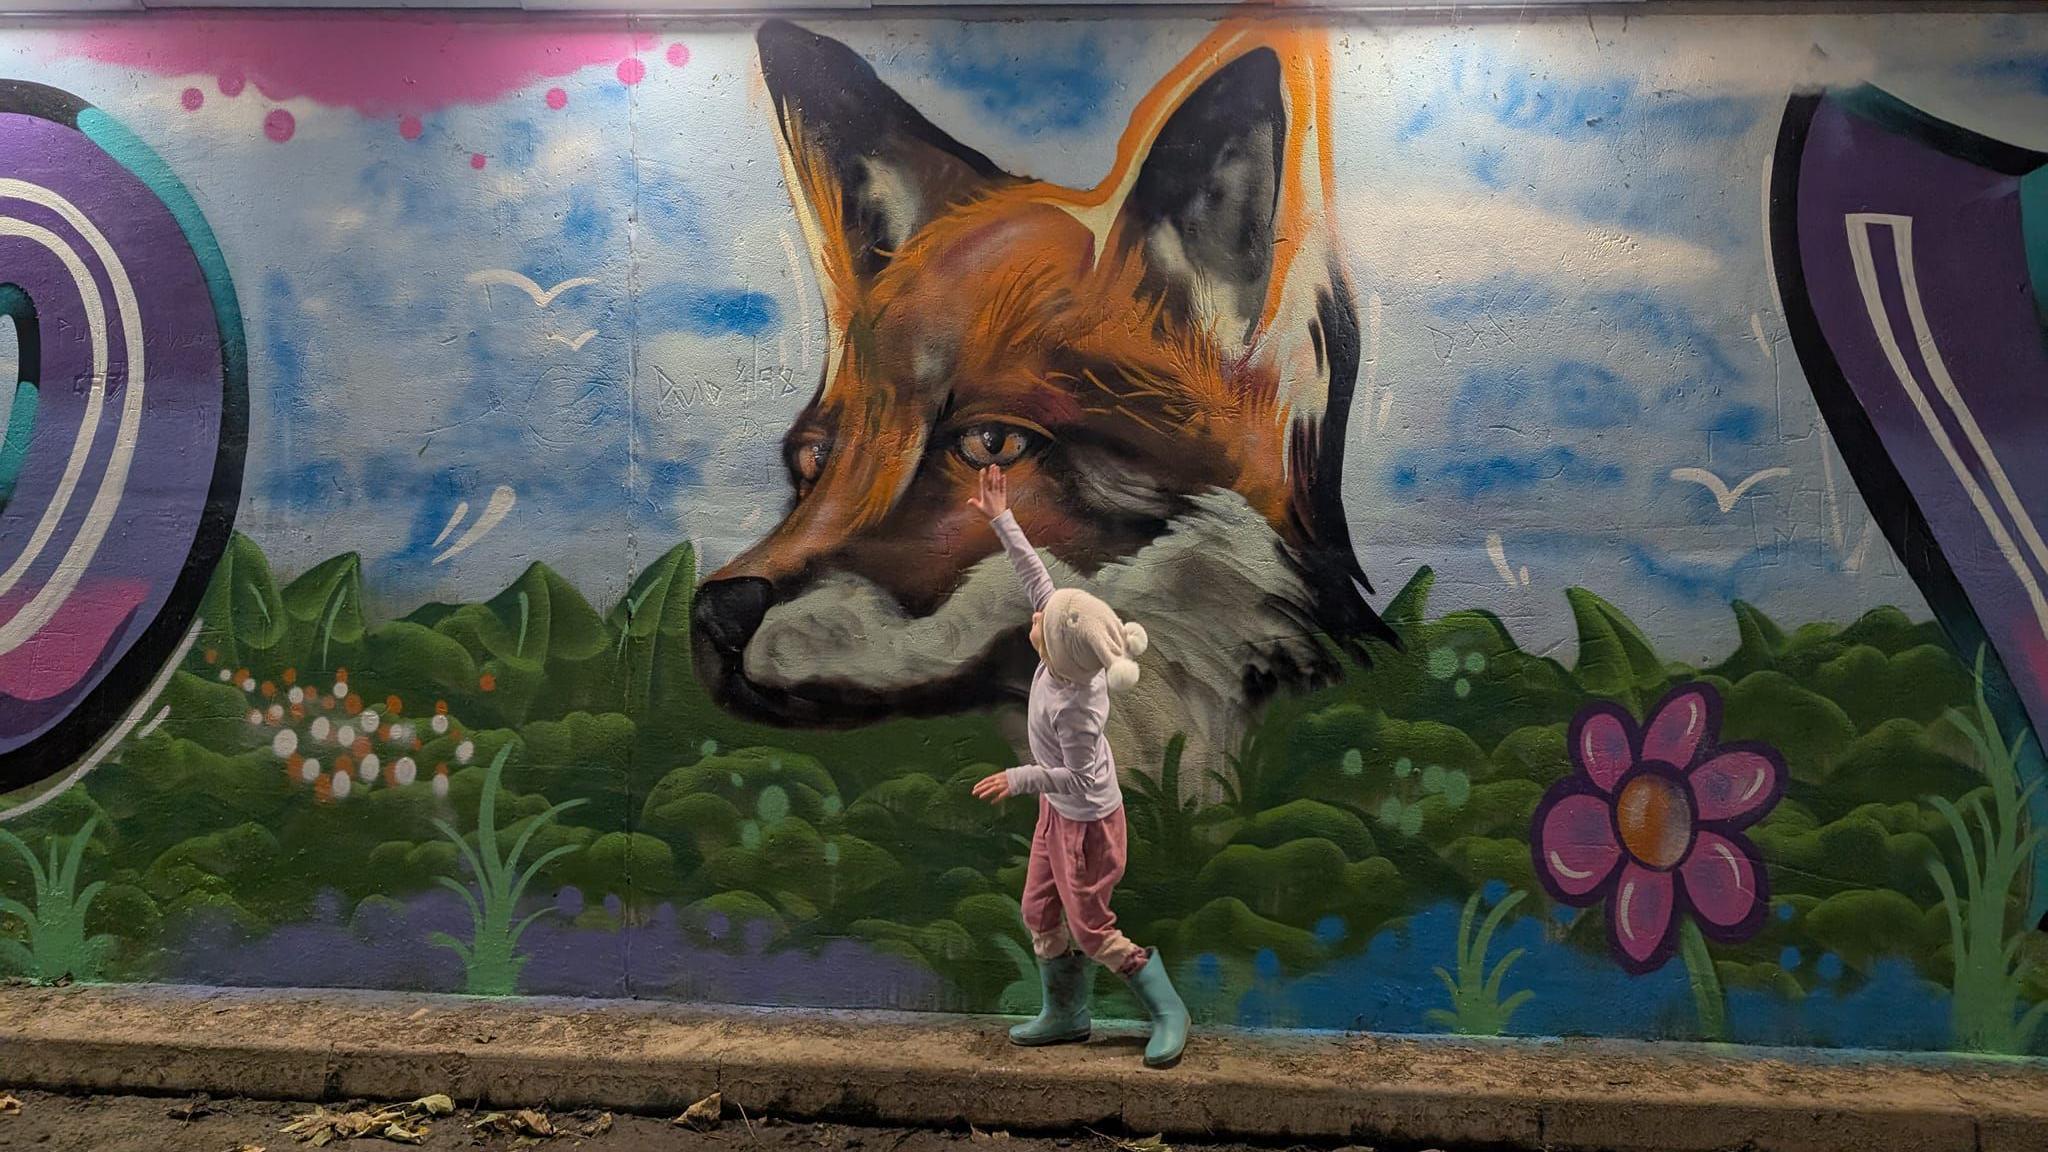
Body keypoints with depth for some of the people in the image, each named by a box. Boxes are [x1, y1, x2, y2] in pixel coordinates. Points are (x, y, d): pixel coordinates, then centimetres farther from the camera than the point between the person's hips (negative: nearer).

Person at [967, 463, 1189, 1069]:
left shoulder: (1074, 709, -36)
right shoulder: (1067, 647, -17)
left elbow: (1081, 777, -25)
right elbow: (1036, 573, -9)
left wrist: (1018, 779, -18)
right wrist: (1001, 520, -7)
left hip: (1087, 821, -8)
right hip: (1059, 811, 8)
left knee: (1090, 928, 5)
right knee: (1040, 912, 17)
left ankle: (1168, 1010, 22)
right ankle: (1066, 1014, 34)